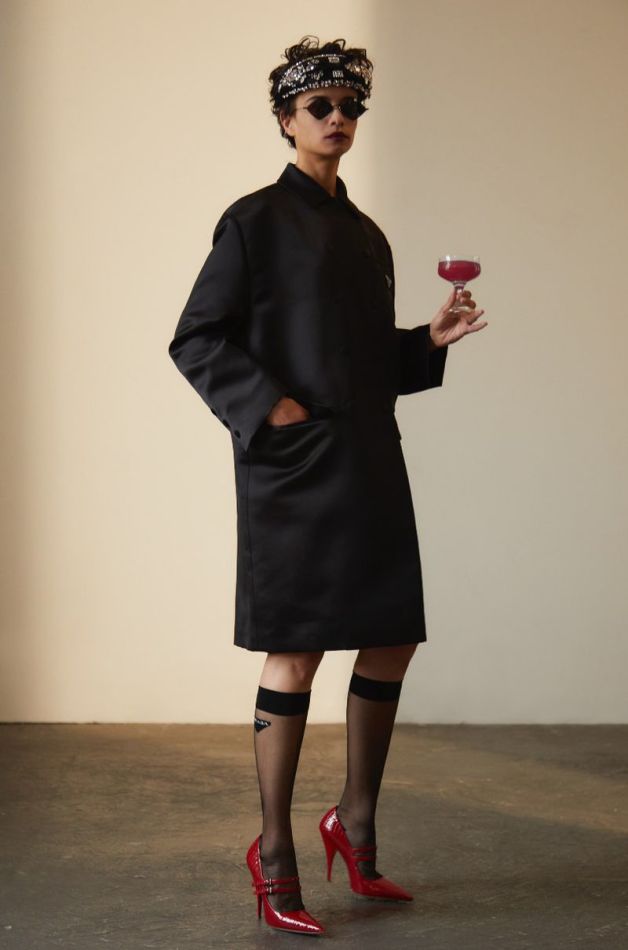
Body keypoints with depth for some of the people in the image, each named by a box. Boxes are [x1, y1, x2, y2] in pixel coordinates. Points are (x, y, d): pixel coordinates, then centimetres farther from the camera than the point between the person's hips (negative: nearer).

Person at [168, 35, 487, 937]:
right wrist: (267, 405, -15)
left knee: (391, 643, 7)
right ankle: (274, 855, 6)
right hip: (294, 465, -7)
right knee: (296, 652, -5)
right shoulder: (256, 220, -2)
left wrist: (433, 340, 5)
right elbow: (196, 340, -5)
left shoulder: (367, 235, 17)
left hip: (368, 464, 7)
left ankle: (356, 823, 23)